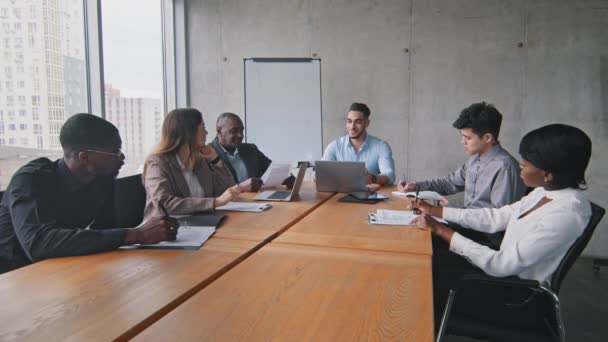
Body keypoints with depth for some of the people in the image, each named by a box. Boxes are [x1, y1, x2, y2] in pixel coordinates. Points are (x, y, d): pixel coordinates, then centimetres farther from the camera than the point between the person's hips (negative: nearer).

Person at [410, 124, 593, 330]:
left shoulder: (565, 214, -28)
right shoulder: (547, 192, -1)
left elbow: (501, 265, -27)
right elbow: (496, 218, 6)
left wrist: (441, 231, -24)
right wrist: (434, 210, 4)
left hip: (521, 297, -8)